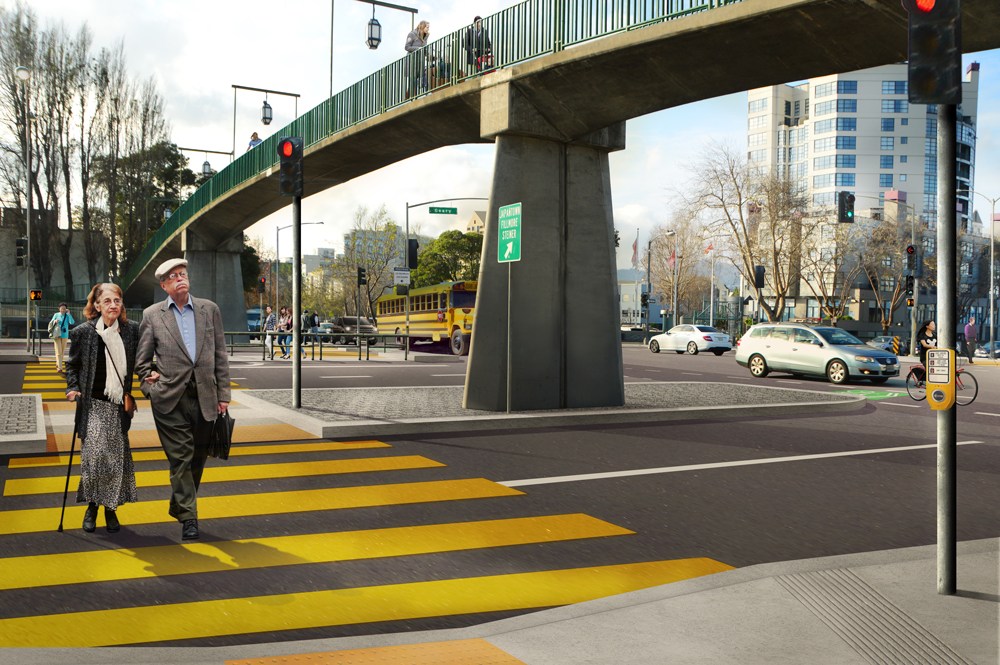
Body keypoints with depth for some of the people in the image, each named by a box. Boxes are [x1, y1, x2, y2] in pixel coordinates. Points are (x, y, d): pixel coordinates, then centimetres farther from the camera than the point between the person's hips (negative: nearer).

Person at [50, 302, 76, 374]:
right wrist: (55, 321, -13)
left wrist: (69, 314, -18)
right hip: (57, 335, -1)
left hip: (65, 336, 1)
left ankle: (57, 365, 31)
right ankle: (60, 368, -17)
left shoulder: (67, 315, 0)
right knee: (58, 352, -10)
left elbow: (72, 322, -17)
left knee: (62, 352, 11)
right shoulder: (56, 315, 3)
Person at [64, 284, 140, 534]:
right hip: (93, 404, -2)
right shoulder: (84, 332, -1)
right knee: (95, 453, -12)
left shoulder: (132, 330, 2)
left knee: (117, 456, 3)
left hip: (119, 405, 2)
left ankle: (110, 508, 18)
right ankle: (92, 506, 7)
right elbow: (72, 365, 10)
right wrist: (73, 388, -4)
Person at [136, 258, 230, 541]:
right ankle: (188, 518, 4)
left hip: (205, 398, 2)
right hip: (170, 400, -2)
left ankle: (179, 506, 30)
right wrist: (151, 380, -3)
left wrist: (223, 395, 6)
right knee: (180, 459, -4)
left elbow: (220, 355, 9)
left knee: (197, 459, 11)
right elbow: (141, 359, 11)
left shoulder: (210, 309, 9)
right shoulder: (152, 315, 5)